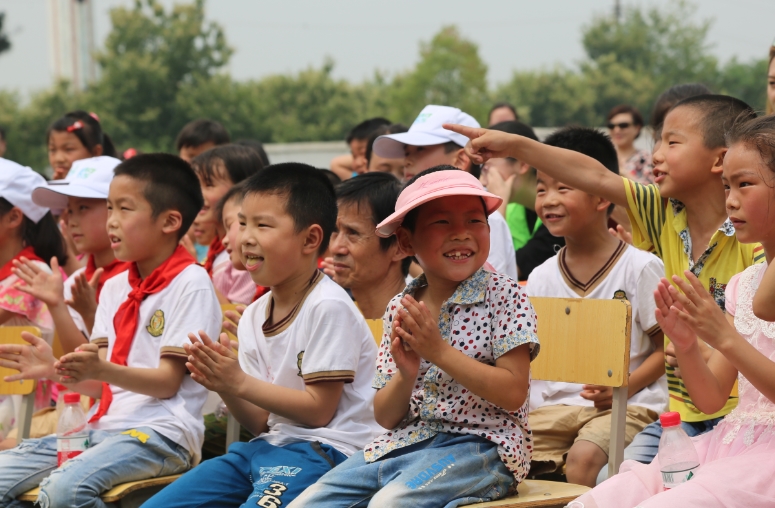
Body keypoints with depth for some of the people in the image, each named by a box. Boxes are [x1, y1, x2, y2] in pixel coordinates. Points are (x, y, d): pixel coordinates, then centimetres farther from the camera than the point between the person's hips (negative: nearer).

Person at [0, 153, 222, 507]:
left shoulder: (191, 283, -6)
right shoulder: (114, 288, 17)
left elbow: (168, 382, -10)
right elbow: (101, 385, 13)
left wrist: (103, 370, -25)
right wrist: (56, 370, -6)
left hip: (160, 434, -8)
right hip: (102, 426, 8)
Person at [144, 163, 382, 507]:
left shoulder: (328, 307, -12)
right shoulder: (253, 317, 11)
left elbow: (319, 411, -12)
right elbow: (262, 421, 12)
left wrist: (240, 383, -13)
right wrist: (223, 387, -8)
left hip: (321, 449, -8)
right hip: (268, 445, 8)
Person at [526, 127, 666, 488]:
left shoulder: (641, 267, -3)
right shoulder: (541, 278, 12)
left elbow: (666, 349, -2)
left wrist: (625, 386, -16)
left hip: (626, 404, -5)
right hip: (554, 402, 5)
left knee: (584, 456, -32)